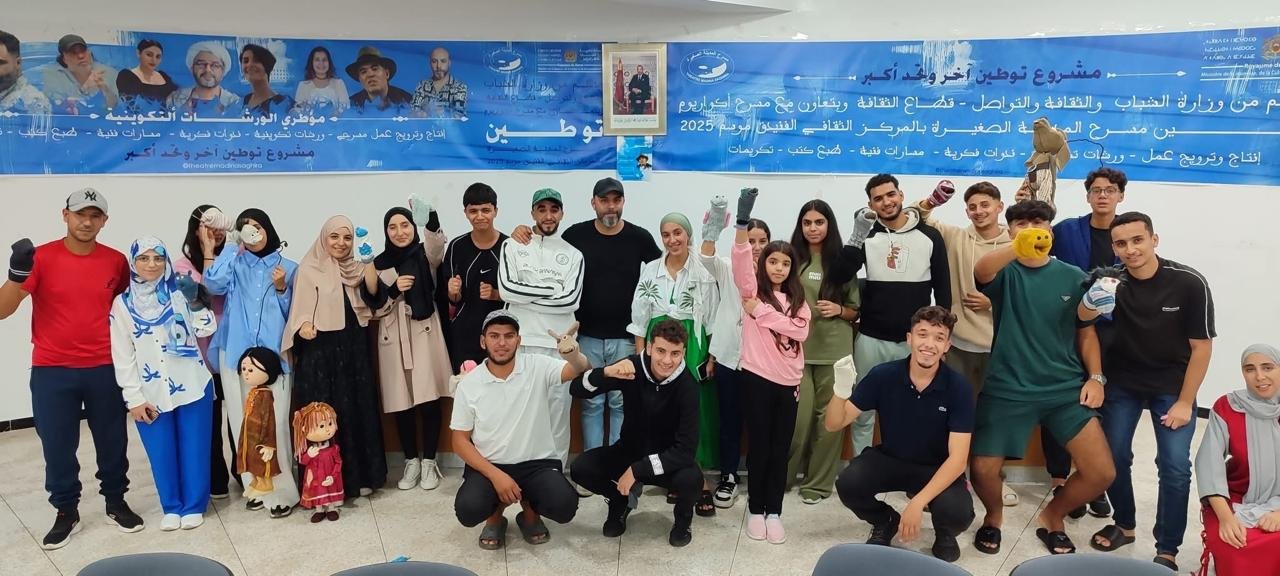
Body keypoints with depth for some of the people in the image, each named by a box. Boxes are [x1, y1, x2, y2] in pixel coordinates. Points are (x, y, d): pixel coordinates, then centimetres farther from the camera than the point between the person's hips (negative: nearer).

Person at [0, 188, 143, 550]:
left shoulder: (116, 261, 0)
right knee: (57, 446, 7)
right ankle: (66, 513, 23)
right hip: (51, 371, -2)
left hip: (104, 369, 2)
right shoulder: (41, 257, -8)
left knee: (112, 441, 11)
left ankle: (116, 504, 29)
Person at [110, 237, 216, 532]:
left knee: (194, 449, 6)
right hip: (150, 393, 0)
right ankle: (171, 507, 26)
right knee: (162, 454, 9)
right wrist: (133, 398, -4)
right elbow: (122, 355, 0)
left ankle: (194, 506, 20)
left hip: (192, 385, 0)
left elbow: (206, 329, -8)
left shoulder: (179, 294, 2)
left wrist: (193, 301, -23)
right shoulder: (123, 304, 1)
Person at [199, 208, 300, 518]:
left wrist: (281, 287, -9)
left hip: (273, 355, -2)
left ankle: (282, 490, -1)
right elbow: (214, 284, -10)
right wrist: (213, 249, -1)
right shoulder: (235, 263, 11)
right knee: (243, 422, 5)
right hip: (236, 354, 2)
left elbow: (290, 314, 9)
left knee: (274, 422, -8)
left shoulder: (288, 267, 11)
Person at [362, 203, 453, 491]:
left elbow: (436, 239, -22)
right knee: (401, 402, 5)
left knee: (429, 398, -3)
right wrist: (394, 289, -14)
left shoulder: (426, 254, 3)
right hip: (393, 338, 2)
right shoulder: (379, 264, 10)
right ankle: (411, 461, 20)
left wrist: (430, 216, -42)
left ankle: (429, 462, 12)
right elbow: (375, 307, 5)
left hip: (424, 334, -2)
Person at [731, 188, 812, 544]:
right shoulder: (753, 290, 2)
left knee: (780, 450, 7)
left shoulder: (797, 299, 12)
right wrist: (743, 223, -33)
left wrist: (761, 311, -13)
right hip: (757, 378, -3)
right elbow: (740, 261, -18)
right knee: (759, 446, 3)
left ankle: (774, 512, 17)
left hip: (788, 382, 3)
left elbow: (800, 330, -6)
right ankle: (756, 510, 17)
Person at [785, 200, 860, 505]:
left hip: (834, 350, 1)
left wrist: (838, 310, -10)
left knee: (829, 416, 4)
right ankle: (786, 473, 18)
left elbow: (856, 310, 9)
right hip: (797, 348, -1)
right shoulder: (792, 258, 3)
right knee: (800, 415, -4)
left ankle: (818, 482, 18)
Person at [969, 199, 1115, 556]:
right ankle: (994, 515, 27)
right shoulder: (1004, 272, -3)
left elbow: (1086, 333, 14)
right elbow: (981, 272, -28)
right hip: (1007, 390, -2)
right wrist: (1017, 248, -49)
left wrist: (1095, 377, -1)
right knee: (982, 469, -8)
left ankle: (1052, 517, 24)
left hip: (1065, 389, 2)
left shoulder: (1072, 277, 5)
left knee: (1102, 473, -5)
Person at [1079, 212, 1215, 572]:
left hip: (1172, 385, -2)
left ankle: (1167, 550, 7)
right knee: (1113, 457, 5)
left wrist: (1184, 402, -12)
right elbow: (1083, 317, -30)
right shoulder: (1114, 282, -15)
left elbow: (1202, 347, -13)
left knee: (1174, 468, -7)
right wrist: (1092, 302, -54)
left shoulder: (1189, 283, -19)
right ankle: (1124, 525, 28)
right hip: (1123, 383, 2)